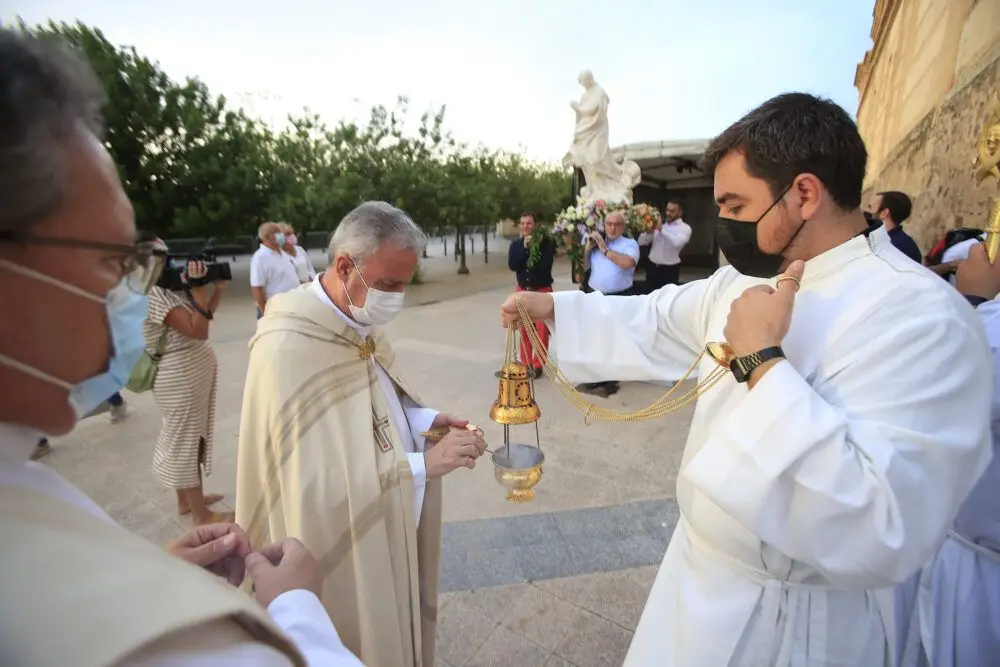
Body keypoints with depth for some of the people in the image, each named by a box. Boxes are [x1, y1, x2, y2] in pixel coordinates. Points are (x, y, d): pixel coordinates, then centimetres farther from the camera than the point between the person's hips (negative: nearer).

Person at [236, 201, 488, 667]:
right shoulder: (288, 350, -29)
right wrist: (423, 464, -27)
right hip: (344, 549, -7)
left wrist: (425, 419, -6)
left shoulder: (358, 322, -2)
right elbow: (322, 486, -28)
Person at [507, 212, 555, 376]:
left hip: (542, 291, -3)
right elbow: (512, 266, -12)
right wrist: (524, 247, -17)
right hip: (523, 291, 4)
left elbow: (546, 265, -19)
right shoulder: (515, 245, 4)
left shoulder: (545, 242, -8)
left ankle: (538, 364, 10)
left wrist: (535, 248, -19)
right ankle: (526, 363, 21)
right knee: (524, 329, 9)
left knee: (542, 329, -1)